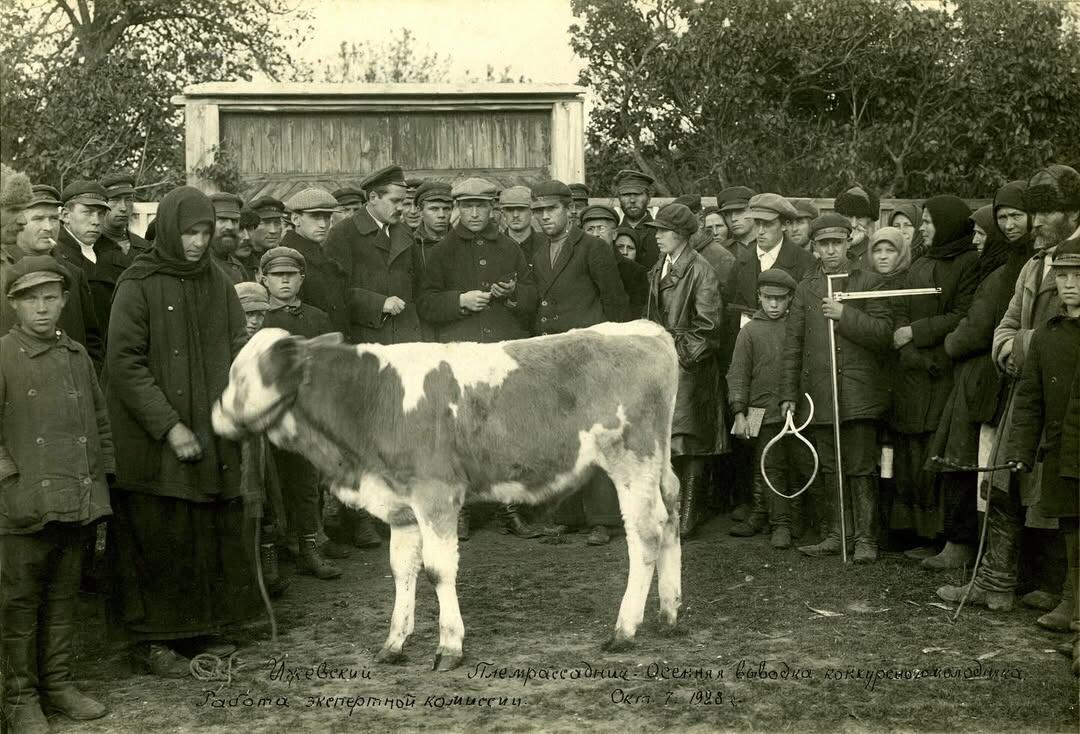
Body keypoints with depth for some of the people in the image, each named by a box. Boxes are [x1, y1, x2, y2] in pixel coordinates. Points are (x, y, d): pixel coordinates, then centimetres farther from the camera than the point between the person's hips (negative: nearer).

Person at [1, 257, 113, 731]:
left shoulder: (77, 356, 12)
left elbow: (99, 419, 20)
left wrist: (101, 474, 14)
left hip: (77, 504, 5)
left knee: (63, 598, 14)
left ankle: (58, 683, 26)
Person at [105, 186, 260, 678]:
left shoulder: (217, 284, 10)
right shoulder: (139, 285, -7)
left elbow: (238, 346, 9)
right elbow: (124, 364, -11)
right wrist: (169, 426, -16)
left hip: (213, 434, 5)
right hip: (153, 442, -5)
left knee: (213, 533, 8)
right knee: (159, 540, 0)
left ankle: (202, 629, 22)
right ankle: (152, 640, 13)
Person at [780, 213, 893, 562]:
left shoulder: (869, 282, 3)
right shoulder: (806, 287, 13)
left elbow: (884, 332, -7)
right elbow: (793, 343, 11)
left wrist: (845, 315, -15)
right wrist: (788, 394, 7)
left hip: (858, 393, -3)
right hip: (817, 394, 4)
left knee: (861, 470, -2)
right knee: (824, 471, 8)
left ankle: (865, 539, 6)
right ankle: (833, 535, 19)